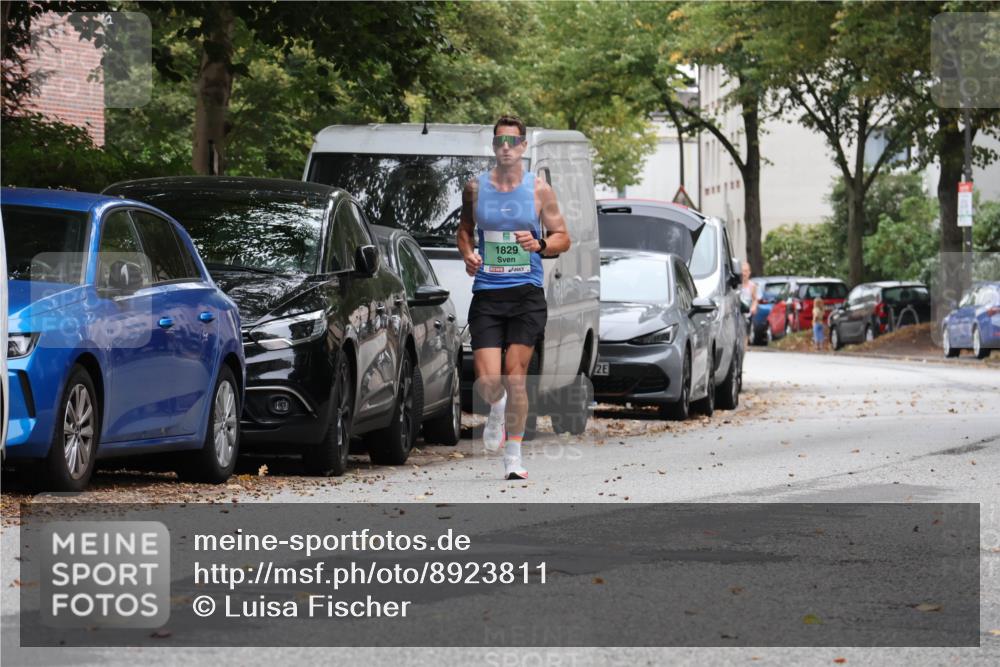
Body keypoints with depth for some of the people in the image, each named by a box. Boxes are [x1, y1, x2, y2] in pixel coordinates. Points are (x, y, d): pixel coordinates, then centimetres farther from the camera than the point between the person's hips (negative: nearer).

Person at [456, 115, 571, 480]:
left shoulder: (539, 189, 2)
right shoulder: (475, 187, 6)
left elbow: (563, 238, 7)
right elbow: (464, 229, 21)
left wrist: (540, 245, -13)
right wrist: (468, 255, 1)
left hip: (526, 294, -1)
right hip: (486, 295, 1)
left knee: (515, 377, -6)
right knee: (488, 383, -9)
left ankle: (513, 457, 7)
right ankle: (497, 409, 28)